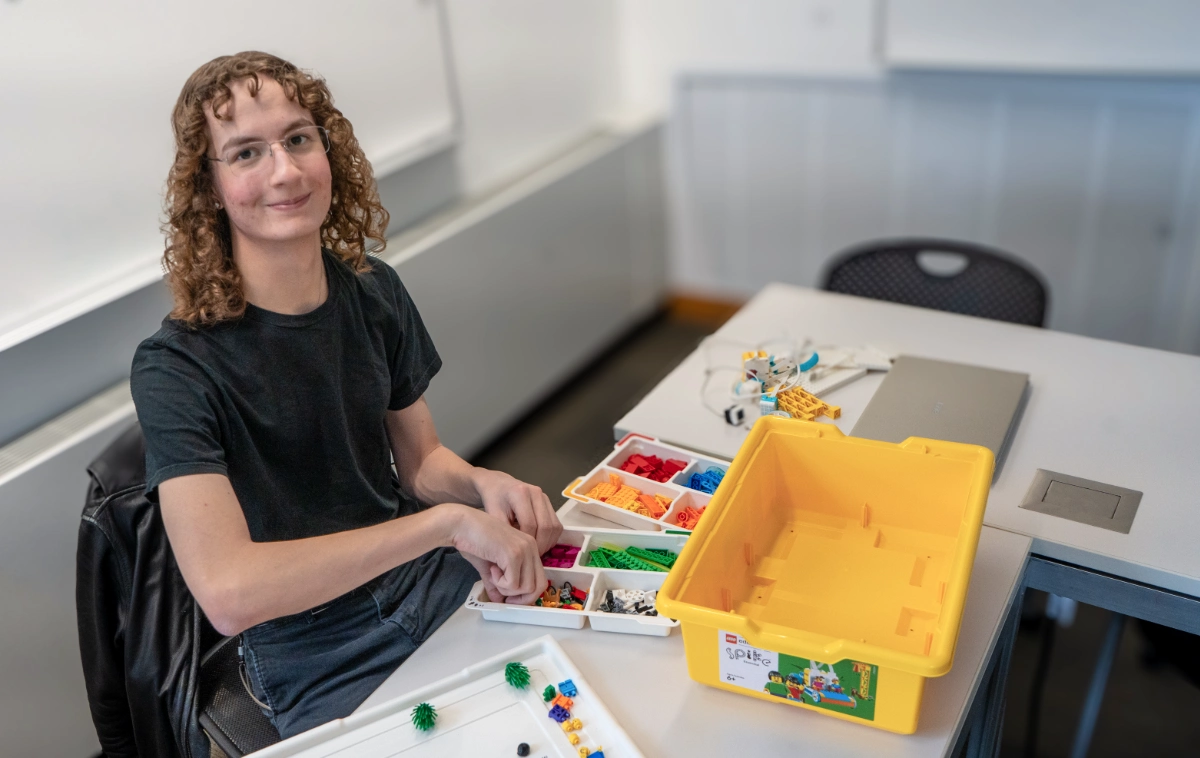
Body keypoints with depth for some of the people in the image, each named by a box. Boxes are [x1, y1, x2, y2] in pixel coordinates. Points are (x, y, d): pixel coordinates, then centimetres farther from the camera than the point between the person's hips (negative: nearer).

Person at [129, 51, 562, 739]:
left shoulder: (373, 291, -2)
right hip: (324, 675, -4)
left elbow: (421, 461, 7)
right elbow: (226, 592, -31)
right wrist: (449, 520, -33)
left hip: (438, 582, 5)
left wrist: (483, 484, -15)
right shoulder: (177, 367, -19)